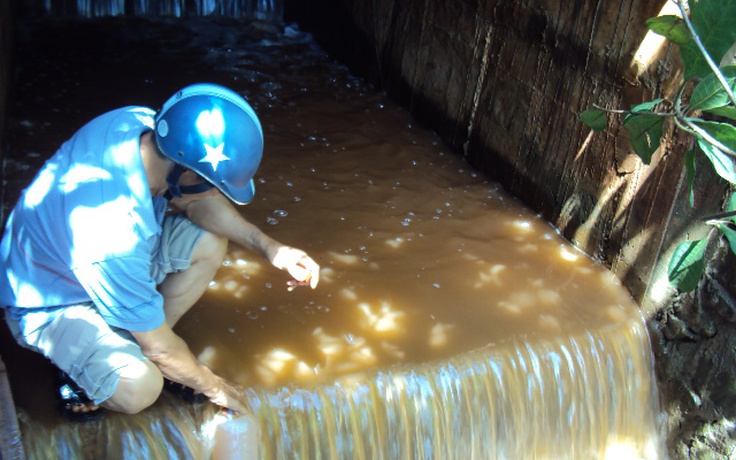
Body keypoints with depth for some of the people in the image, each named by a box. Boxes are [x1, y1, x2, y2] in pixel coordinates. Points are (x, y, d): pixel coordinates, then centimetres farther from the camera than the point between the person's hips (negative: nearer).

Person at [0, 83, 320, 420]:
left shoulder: (142, 122, -22)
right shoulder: (112, 238, -41)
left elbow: (193, 201, -2)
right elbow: (158, 347, -24)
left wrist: (269, 247, -12)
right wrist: (211, 385, -6)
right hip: (52, 303, -8)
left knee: (210, 243, -4)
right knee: (139, 389, -29)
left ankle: (133, 346, 8)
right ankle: (80, 370, 5)